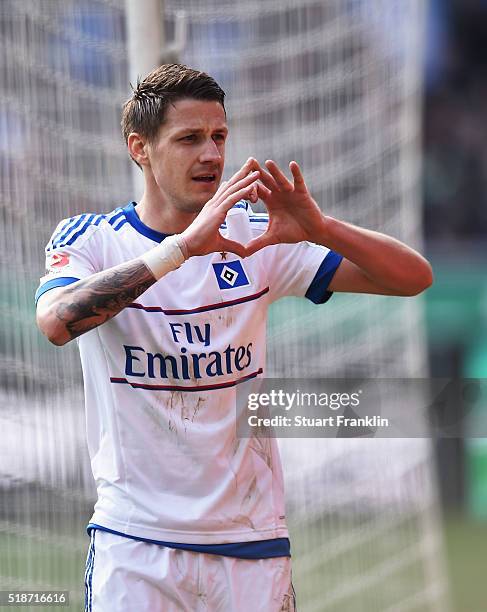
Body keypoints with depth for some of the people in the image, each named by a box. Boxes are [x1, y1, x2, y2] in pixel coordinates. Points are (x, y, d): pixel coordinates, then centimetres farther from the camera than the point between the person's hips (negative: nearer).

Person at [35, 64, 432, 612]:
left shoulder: (255, 239, 4)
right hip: (135, 541, -2)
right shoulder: (91, 238, -2)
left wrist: (319, 230, -19)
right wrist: (185, 245, -30)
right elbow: (57, 321, -24)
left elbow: (414, 276, -1)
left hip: (252, 544, 2)